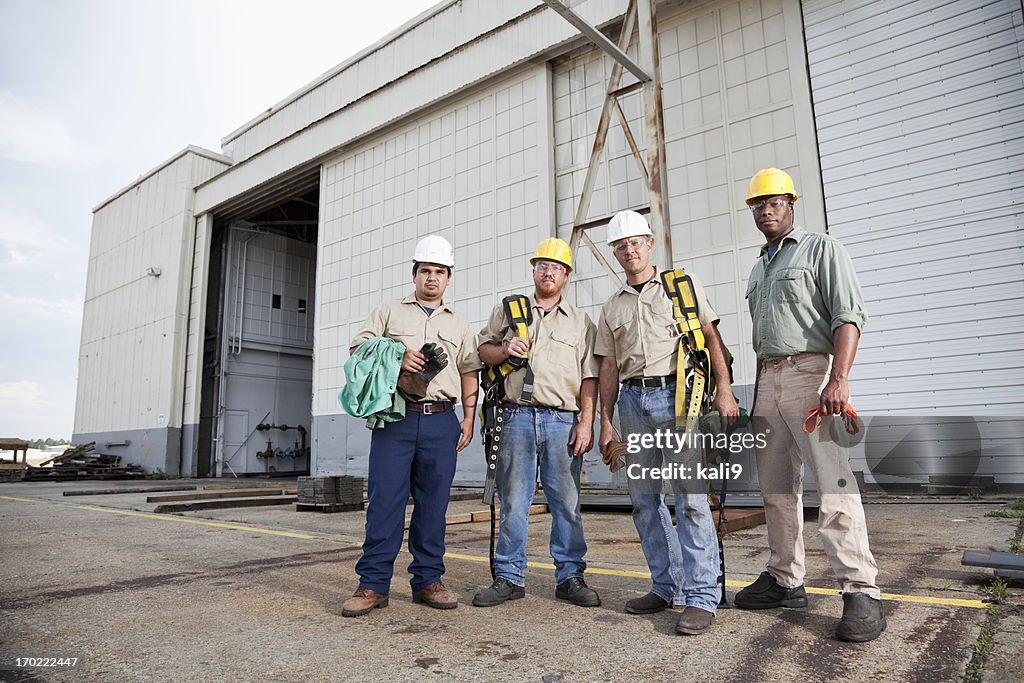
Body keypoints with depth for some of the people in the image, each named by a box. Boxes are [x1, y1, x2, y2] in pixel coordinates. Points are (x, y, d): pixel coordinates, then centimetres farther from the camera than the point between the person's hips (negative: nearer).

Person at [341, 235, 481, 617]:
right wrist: (395, 359, -10)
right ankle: (373, 584, 4)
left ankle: (428, 580, 15)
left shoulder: (459, 325, 19)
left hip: (441, 423, 2)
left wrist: (469, 418, 5)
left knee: (433, 504, 5)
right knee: (384, 500, -4)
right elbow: (358, 350, 7)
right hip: (395, 417, -2)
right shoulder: (389, 312, 15)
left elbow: (469, 374, 15)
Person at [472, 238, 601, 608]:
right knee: (513, 501, 3)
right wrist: (504, 350, -5)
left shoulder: (581, 321, 14)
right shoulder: (507, 311, 17)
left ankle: (570, 576, 16)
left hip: (564, 421, 0)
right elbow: (482, 349, 17)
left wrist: (587, 423, -2)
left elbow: (589, 377, 8)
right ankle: (509, 577, 14)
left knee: (567, 502, 4)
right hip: (518, 417, 0)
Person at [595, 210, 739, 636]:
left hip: (676, 394, -5)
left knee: (690, 496, -9)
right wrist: (605, 421, 11)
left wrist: (724, 389, -9)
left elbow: (711, 337, 2)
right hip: (632, 401, 5)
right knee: (644, 499, 7)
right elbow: (609, 368, 16)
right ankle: (667, 587, 19)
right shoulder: (612, 307, 19)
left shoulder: (683, 284, 9)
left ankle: (701, 596, -2)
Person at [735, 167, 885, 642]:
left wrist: (838, 379, -23)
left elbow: (848, 315, -10)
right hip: (768, 378, 8)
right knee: (776, 488, 10)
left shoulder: (821, 248, 2)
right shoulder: (757, 269, 23)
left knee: (834, 485, -12)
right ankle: (785, 581, 20)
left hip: (811, 371, -7)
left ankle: (861, 593, -6)